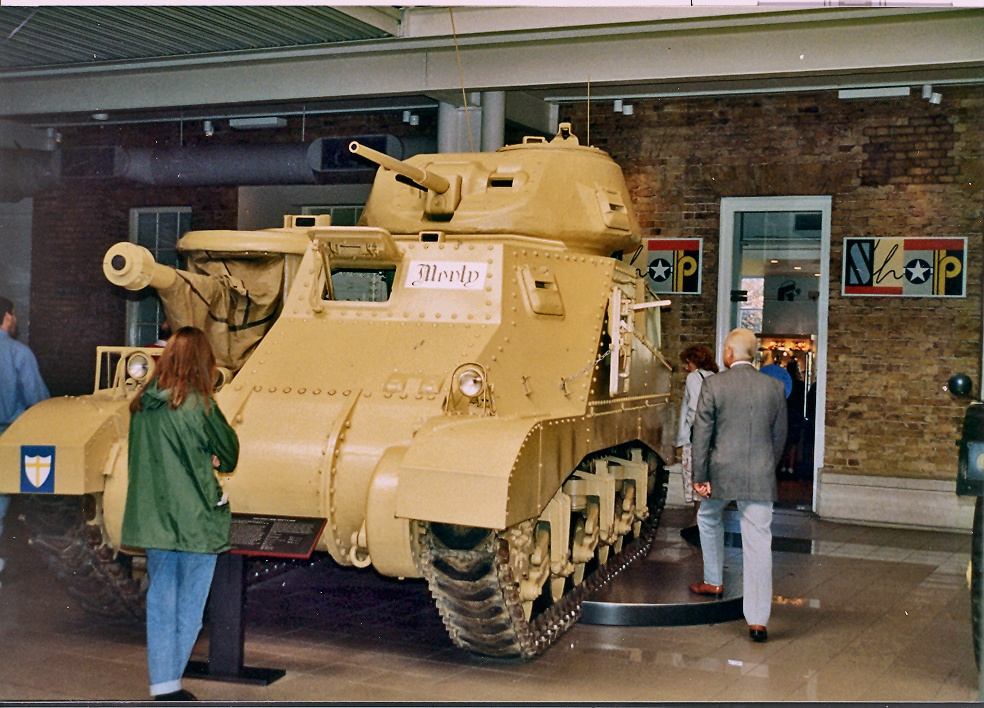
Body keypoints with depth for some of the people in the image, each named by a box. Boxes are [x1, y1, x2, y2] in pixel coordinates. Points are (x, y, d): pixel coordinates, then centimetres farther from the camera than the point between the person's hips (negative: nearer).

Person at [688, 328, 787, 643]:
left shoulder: (713, 385, -6)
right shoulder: (774, 387, 3)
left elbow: (702, 434, -6)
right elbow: (779, 436, 10)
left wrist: (700, 476, -1)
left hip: (721, 473, -1)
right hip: (760, 476, 1)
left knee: (709, 518, 28)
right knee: (758, 544, 0)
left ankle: (714, 581, 38)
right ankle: (757, 620, -4)